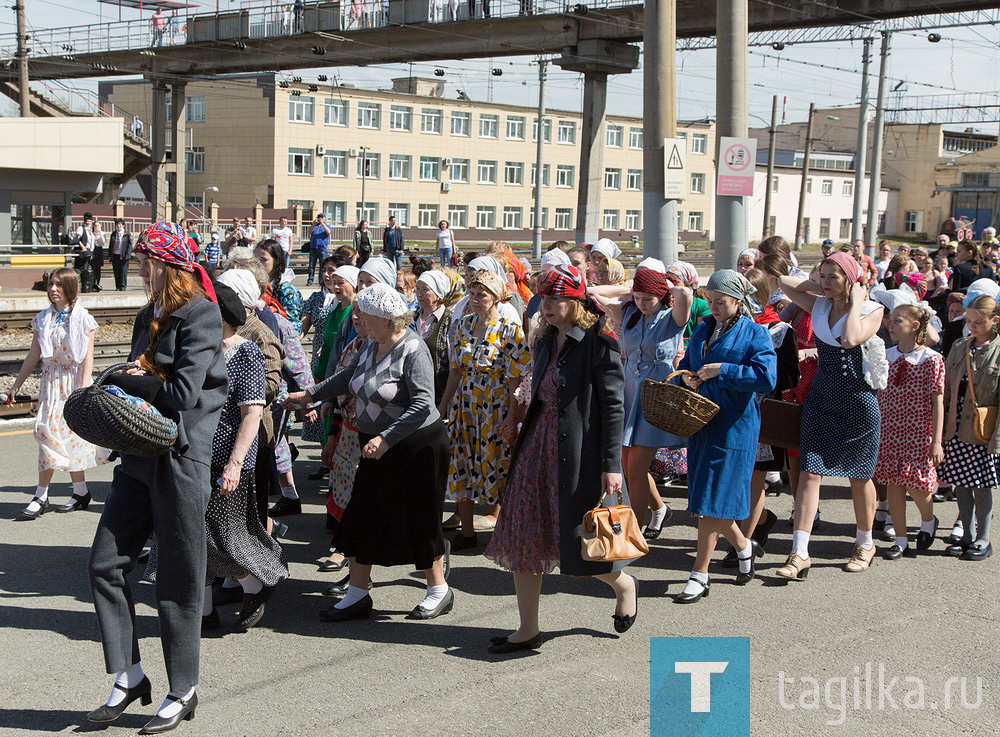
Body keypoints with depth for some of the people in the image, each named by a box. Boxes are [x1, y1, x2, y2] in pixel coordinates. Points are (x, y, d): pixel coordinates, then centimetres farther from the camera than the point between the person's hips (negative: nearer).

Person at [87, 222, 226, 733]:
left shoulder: (199, 316, -11)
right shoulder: (148, 317, 15)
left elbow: (184, 392, -20)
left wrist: (126, 382, -5)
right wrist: (133, 379, -4)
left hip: (181, 457, -8)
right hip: (140, 454, 8)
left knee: (178, 578, 1)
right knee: (106, 563, 4)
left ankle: (183, 691, 15)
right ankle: (128, 676, 17)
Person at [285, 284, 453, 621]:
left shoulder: (412, 349, -19)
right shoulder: (372, 344, 6)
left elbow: (422, 404, -26)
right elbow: (350, 377, 25)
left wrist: (386, 439, -28)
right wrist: (310, 394, 30)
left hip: (416, 445, -8)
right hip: (376, 445, 8)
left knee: (418, 520, 1)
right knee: (362, 517, 7)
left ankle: (439, 591, 20)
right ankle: (357, 596, 16)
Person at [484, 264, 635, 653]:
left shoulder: (598, 344, -11)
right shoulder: (546, 342, 12)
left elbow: (613, 409, -13)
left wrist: (611, 466, -17)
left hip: (577, 454, -8)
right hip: (537, 449, 8)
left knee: (580, 541, -1)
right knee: (522, 539, 5)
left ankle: (624, 584, 31)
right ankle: (528, 630, 15)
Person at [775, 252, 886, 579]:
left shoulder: (872, 310, -10)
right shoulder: (819, 306, 4)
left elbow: (850, 339, -28)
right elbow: (784, 282, 11)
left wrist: (856, 301, -17)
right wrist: (820, 287, 3)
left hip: (858, 404, -4)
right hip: (821, 401, 4)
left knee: (859, 476, 10)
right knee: (810, 472, -5)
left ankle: (865, 544, 31)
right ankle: (800, 553, -7)